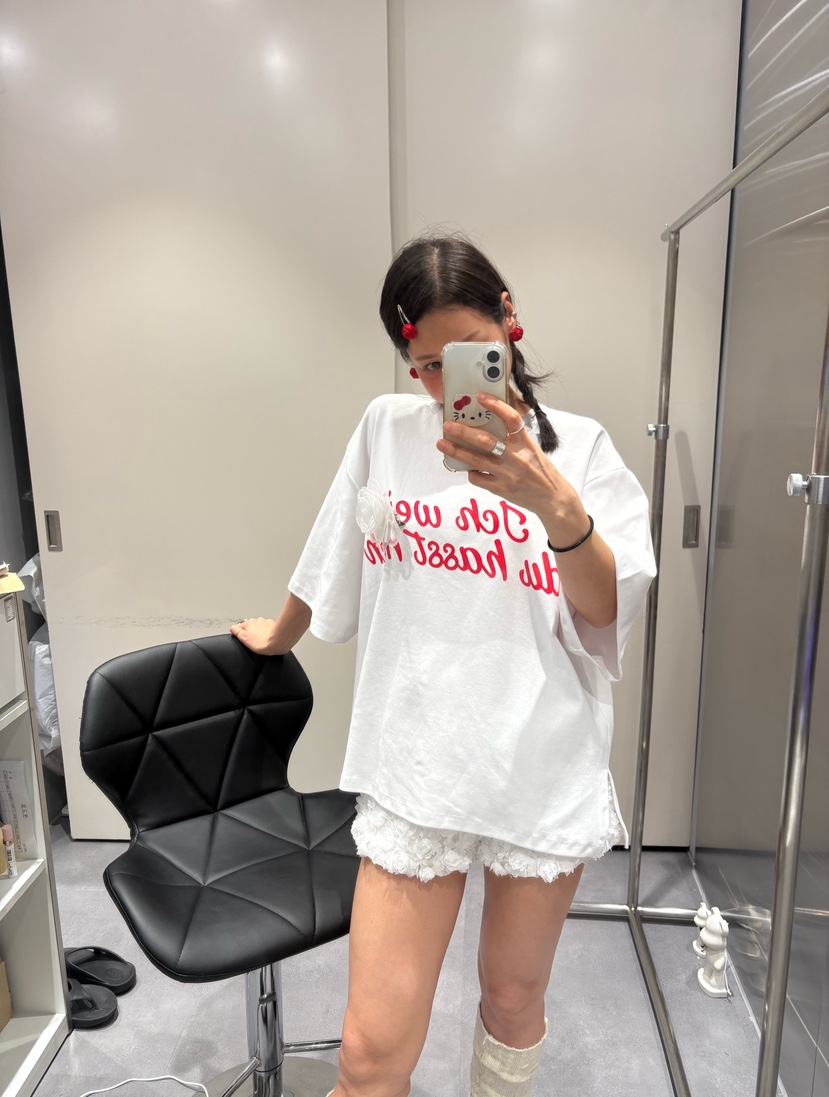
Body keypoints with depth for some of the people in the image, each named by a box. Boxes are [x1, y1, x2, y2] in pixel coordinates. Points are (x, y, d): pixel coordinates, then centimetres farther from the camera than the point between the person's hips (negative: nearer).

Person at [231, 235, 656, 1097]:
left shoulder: (578, 446, -2)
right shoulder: (387, 428, 1)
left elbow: (607, 612, -8)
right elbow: (330, 563, 14)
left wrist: (554, 502, -26)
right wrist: (279, 637, 27)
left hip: (545, 769, 1)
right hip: (416, 770, 0)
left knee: (515, 996, 20)